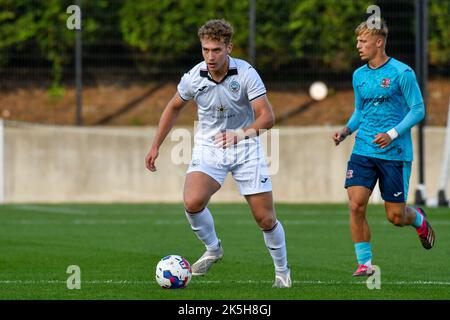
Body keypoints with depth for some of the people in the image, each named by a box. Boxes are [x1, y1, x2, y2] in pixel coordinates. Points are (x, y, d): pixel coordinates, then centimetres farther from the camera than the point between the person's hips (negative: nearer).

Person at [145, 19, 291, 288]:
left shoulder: (246, 74, -18)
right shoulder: (193, 78, -10)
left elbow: (267, 117, -23)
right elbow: (174, 108, 11)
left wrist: (242, 133, -41)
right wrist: (156, 146, 12)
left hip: (245, 148, -1)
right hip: (208, 147, 2)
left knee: (265, 218, -2)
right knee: (193, 202, -25)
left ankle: (282, 271, 24)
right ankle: (213, 250, 3)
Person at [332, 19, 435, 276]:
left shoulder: (402, 73, -8)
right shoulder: (359, 76, 10)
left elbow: (418, 110, -7)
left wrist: (393, 133, -19)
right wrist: (346, 130, 3)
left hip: (395, 153, -5)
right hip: (363, 151, 5)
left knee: (395, 216, 1)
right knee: (356, 205, -12)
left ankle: (419, 219, 38)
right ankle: (365, 263, -1)